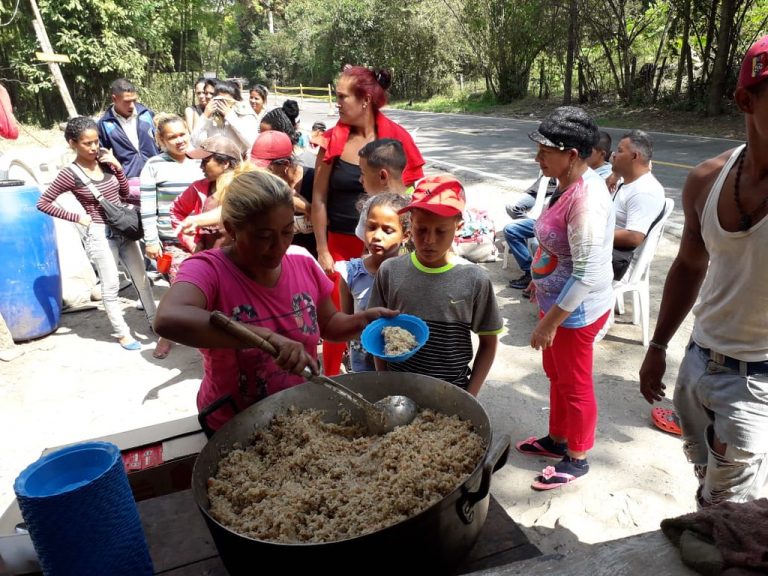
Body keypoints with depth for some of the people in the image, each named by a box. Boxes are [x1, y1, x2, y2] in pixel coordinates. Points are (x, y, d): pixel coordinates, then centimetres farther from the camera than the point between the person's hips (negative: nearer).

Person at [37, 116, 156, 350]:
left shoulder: (105, 162, 2)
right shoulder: (70, 174, -11)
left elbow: (124, 194, 9)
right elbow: (43, 203, -6)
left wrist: (118, 167, -4)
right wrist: (77, 218, -10)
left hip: (124, 229, 5)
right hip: (100, 234, -5)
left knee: (141, 279, 13)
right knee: (111, 286, 3)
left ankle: (155, 321, 28)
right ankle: (121, 333, 18)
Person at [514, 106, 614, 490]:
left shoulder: (586, 199, -28)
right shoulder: (568, 186, 1)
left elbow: (587, 274, -29)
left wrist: (550, 322, -24)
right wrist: (541, 280, 23)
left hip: (576, 311, -9)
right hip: (556, 301, 9)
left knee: (574, 385, 10)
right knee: (555, 375, 24)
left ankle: (577, 459, 33)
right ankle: (557, 439, 46)